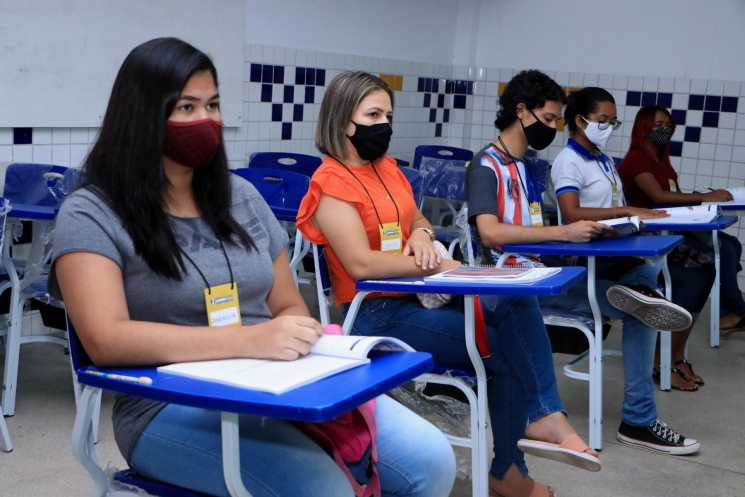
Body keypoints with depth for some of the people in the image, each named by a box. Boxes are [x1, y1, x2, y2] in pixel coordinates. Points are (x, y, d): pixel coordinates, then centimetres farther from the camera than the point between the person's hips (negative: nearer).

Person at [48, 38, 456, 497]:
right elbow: (105, 339, -19)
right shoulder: (91, 215, -4)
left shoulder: (241, 197, 12)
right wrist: (248, 341, -27)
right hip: (172, 407, -5)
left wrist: (297, 341, -10)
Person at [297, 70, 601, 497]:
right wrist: (437, 266, -17)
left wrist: (422, 235, 0)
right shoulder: (332, 183, -13)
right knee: (504, 349, -13)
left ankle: (543, 416, -14)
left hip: (418, 295, 8)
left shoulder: (387, 168, 12)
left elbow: (417, 219, 26)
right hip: (376, 314, -8)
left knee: (518, 303, -15)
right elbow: (361, 263, -23)